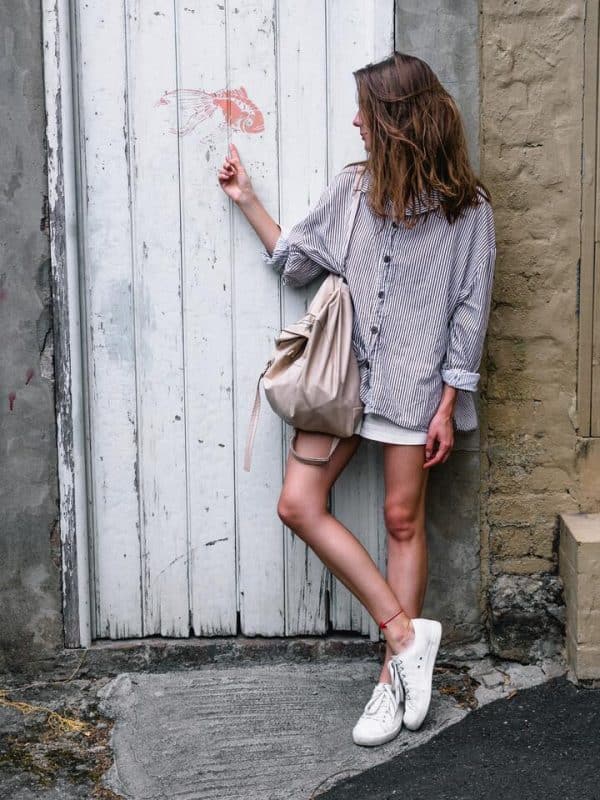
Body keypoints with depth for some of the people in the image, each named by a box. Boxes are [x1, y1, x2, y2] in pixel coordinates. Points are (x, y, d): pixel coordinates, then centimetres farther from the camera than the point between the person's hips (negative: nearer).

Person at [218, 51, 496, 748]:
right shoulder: (350, 188, 6)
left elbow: (470, 311, -5)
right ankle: (406, 632, 3)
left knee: (403, 519, 3)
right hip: (342, 370, 5)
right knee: (298, 505, -5)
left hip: (413, 381, -4)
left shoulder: (466, 207, -6)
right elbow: (297, 262, 15)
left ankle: (393, 676, 17)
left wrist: (448, 406, -8)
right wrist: (247, 200, 12)